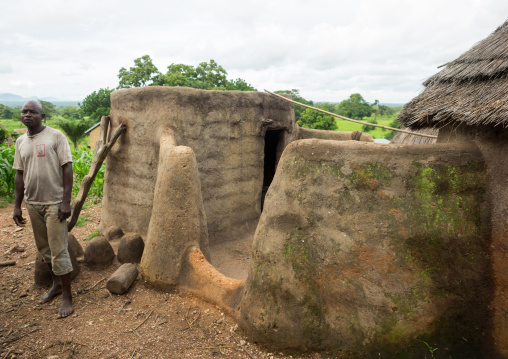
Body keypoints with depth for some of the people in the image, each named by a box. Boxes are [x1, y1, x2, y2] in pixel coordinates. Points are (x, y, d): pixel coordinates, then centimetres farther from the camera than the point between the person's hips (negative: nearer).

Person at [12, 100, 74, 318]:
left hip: (54, 203, -6)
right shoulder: (21, 141, 9)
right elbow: (19, 175, 13)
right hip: (33, 203, 6)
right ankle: (56, 284, 34)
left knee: (58, 251, -2)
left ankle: (67, 296, 10)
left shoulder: (55, 136, -8)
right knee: (44, 248, 16)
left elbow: (67, 169, -10)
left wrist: (66, 202, -15)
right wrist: (17, 206, 11)